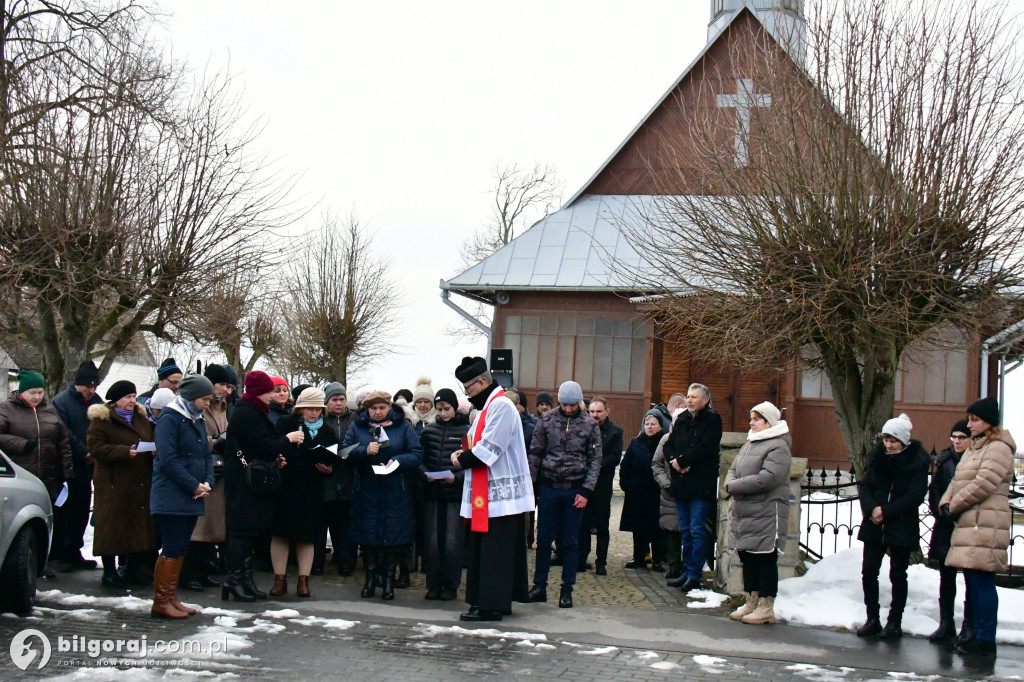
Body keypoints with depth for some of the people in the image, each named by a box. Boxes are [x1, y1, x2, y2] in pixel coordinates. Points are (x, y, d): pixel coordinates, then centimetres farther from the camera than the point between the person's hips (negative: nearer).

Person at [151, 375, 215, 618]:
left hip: (192, 498, 9)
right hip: (171, 497, -8)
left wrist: (207, 482, 0)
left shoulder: (197, 420, 16)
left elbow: (206, 455, 18)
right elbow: (168, 459, -19)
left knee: (181, 550, 11)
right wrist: (194, 486, -16)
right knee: (172, 550, -7)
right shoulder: (170, 418, -12)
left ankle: (171, 598, 18)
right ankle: (161, 602, 1)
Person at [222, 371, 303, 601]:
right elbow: (264, 446, -20)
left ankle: (245, 579, 15)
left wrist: (275, 457, 7)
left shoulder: (253, 411, 17)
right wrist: (288, 439, -7)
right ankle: (234, 580, -4)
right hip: (244, 480, -10)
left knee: (249, 530, 11)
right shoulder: (247, 413, -15)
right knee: (243, 530, -7)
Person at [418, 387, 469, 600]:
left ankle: (450, 585, 11)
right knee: (431, 540, 4)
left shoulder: (466, 431, -2)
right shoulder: (429, 430, 7)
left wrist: (457, 477, -16)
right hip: (432, 493, 3)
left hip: (455, 493, -3)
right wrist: (425, 474, -9)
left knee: (452, 542, 0)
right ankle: (433, 584, 15)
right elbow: (419, 457, 9)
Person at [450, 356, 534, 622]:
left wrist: (463, 460, -9)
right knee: (481, 549, 12)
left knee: (494, 552, -6)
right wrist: (464, 453, 3)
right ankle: (501, 600, 18)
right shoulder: (486, 406, 17)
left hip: (499, 494, -10)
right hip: (488, 493, 10)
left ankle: (491, 605, -3)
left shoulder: (501, 405, -15)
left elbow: (489, 449, -21)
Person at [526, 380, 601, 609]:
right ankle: (539, 586, 15)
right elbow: (535, 453, 5)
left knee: (570, 542, 5)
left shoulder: (590, 424, -1)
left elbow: (595, 460, 0)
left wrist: (586, 491, -7)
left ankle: (567, 589, 13)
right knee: (543, 539, 6)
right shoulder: (547, 419, 1)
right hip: (549, 487, 1)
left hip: (575, 490, -1)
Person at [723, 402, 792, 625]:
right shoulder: (750, 443, 17)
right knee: (748, 558, 14)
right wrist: (731, 484, -9)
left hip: (766, 513, -9)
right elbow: (733, 469, 15)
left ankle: (766, 607, 5)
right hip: (743, 513, 9)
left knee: (766, 559, -2)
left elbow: (767, 478, -23)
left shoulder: (778, 446, -12)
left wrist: (735, 486, -17)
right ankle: (751, 602, 24)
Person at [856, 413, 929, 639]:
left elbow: (915, 496, -13)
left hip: (902, 526, -4)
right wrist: (871, 509, -14)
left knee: (898, 574, 3)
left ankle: (894, 622, 13)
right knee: (868, 571, 2)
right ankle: (872, 619, 13)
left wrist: (886, 511, -17)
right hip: (874, 525, 4)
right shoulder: (876, 456, 5)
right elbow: (864, 486, 5)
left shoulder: (917, 460, -7)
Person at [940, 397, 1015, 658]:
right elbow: (957, 482, 21)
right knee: (974, 581, 11)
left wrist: (954, 506, -9)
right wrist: (946, 503, 2)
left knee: (981, 581, -11)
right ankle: (979, 634, 17)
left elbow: (983, 484, -17)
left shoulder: (998, 449, -7)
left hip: (986, 526, -10)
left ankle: (986, 641, -9)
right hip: (968, 524, 10)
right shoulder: (973, 449, 23)